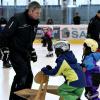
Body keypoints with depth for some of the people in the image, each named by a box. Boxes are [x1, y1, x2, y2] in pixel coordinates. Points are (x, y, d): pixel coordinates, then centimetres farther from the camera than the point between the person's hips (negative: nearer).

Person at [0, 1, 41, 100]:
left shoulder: (34, 22, 4)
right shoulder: (17, 19, -21)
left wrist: (31, 51, 13)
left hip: (24, 52, 8)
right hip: (14, 51, -8)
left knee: (29, 75, 9)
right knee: (22, 73, -17)